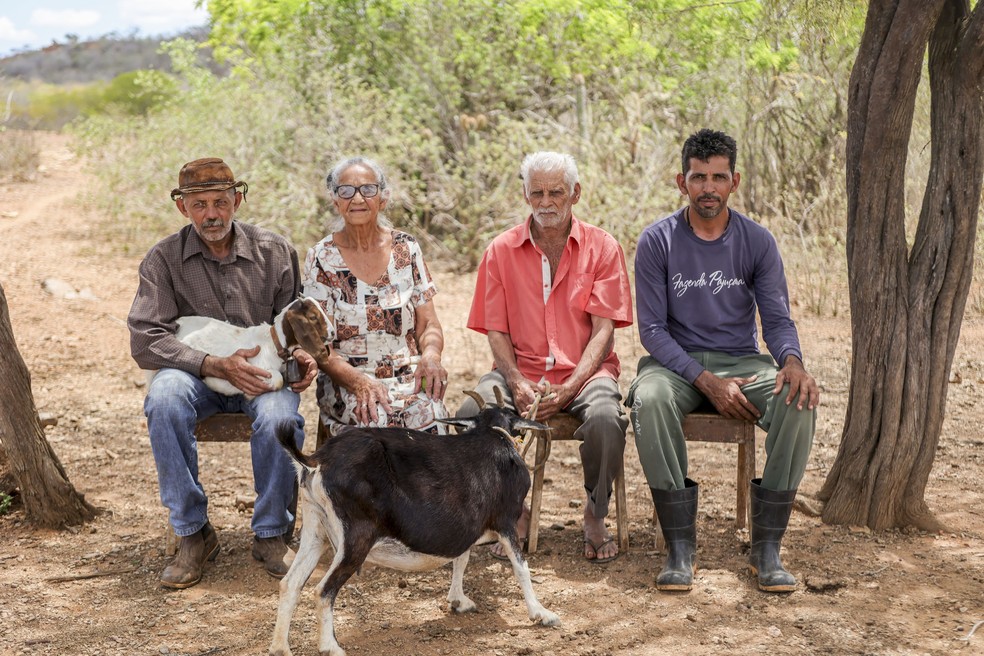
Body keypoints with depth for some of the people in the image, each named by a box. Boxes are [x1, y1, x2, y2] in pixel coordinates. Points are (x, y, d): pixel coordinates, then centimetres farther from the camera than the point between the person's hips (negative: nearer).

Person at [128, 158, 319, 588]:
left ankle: (271, 534, -9)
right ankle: (193, 533, -22)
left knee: (278, 417, -34)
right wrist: (217, 365, -24)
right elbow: (145, 340, -12)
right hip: (195, 375, 0)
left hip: (263, 374, 0)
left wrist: (302, 354, -13)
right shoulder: (164, 259, -3)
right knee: (164, 395, -35)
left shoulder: (274, 252, 2)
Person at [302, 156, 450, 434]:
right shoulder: (321, 259, 1)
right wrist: (358, 381, -22)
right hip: (345, 380, -2)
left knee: (430, 412, -32)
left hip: (408, 377, 3)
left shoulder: (406, 249, 8)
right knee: (378, 419, -37)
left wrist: (431, 355, -14)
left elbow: (429, 324, 10)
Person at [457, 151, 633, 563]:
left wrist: (569, 388, -18)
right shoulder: (501, 251, 7)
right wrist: (517, 383, -15)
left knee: (605, 417, -35)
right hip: (520, 370, 2)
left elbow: (603, 330, -4)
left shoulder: (602, 248, 2)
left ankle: (596, 515, -6)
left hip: (585, 371, -1)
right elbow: (496, 330, 4)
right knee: (472, 413, -28)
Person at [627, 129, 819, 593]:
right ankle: (680, 545, -30)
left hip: (742, 361, 2)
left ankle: (766, 545, -23)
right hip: (676, 362, -1)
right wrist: (707, 381, -21)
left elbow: (777, 319, -1)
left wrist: (792, 360, -26)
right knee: (650, 401, -37)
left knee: (799, 402, -30)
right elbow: (652, 329, -7)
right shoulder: (657, 242, -4)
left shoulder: (757, 242, 2)